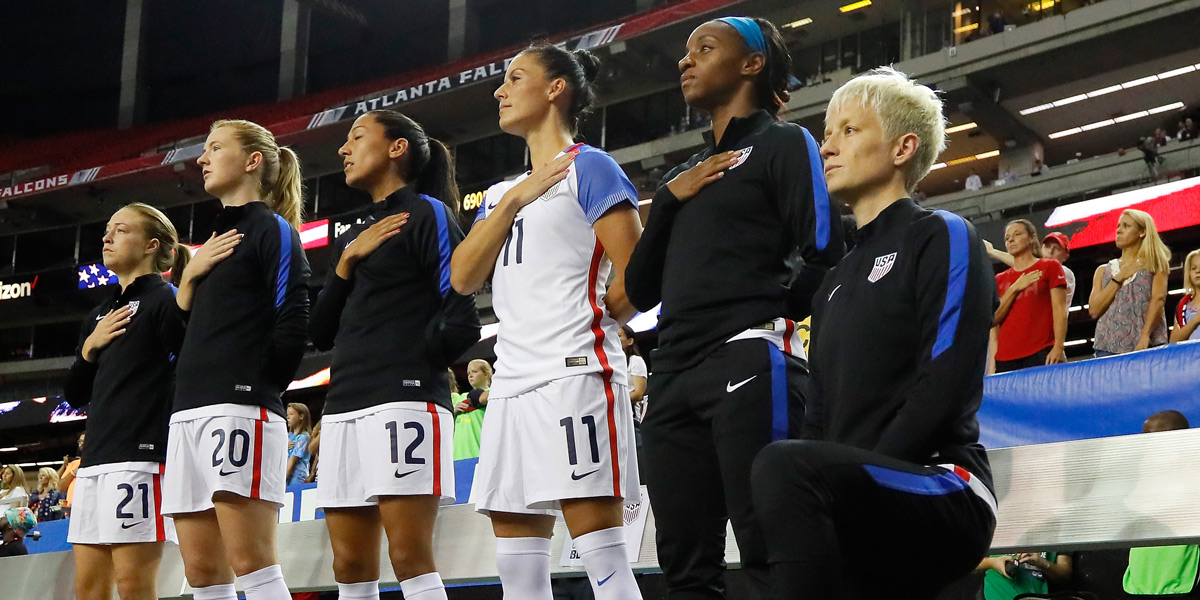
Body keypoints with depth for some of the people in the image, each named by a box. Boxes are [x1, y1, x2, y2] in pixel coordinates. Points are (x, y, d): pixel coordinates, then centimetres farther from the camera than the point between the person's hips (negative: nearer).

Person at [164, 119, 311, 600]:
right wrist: (189, 276, 9)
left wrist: (255, 384, -7)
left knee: (250, 560, -15)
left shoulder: (271, 228, 1)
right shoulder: (215, 241, 26)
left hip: (240, 406, -8)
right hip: (189, 410, 9)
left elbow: (293, 321, -9)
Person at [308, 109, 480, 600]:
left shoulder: (426, 214, 1)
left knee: (410, 559, -13)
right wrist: (345, 263, 6)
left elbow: (460, 319, -8)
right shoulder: (352, 237, 25)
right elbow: (321, 334, 17)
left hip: (405, 400, -8)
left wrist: (409, 365, -3)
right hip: (344, 407, 8)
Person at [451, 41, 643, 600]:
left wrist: (586, 323, 7)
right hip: (511, 385, 8)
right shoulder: (500, 192, 23)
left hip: (575, 374, -8)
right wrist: (513, 200, -1)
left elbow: (635, 279, -6)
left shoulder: (588, 167, 1)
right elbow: (463, 278, 7)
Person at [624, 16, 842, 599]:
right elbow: (640, 289, 18)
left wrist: (766, 312, 3)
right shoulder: (683, 174, 26)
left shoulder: (784, 143, 6)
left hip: (748, 364, -7)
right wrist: (668, 199, 7)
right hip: (674, 376, 7)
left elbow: (825, 254, -7)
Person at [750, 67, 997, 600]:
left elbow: (945, 391, -11)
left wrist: (853, 483, -17)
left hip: (942, 487, -7)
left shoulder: (942, 237, 3)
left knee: (784, 467, -34)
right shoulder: (837, 279, 26)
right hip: (869, 520, 7)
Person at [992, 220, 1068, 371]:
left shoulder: (1050, 267, 11)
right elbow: (993, 319, 8)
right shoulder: (1000, 280, 20)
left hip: (1042, 354, -3)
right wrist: (1014, 289, -1)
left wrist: (1058, 347, -12)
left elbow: (1059, 310, 1)